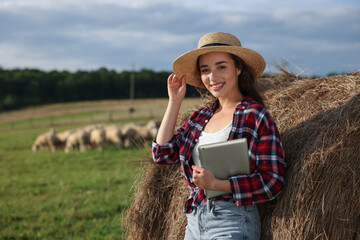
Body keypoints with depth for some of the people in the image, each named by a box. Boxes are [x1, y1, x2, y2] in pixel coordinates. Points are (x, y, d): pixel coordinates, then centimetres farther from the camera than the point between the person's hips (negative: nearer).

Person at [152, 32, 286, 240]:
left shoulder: (256, 116, -8)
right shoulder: (200, 117, 10)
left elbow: (273, 182, -13)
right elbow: (163, 154, 6)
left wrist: (215, 184, -19)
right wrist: (175, 101, 7)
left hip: (233, 223, -6)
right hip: (194, 221, 6)